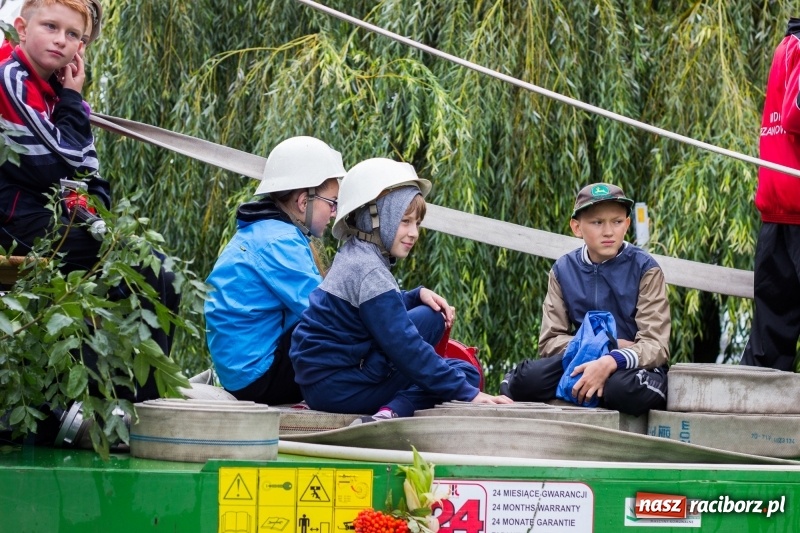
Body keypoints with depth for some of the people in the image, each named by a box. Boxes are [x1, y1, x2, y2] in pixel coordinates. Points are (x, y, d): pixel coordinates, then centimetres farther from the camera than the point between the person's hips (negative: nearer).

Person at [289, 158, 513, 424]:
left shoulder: (353, 257, 13)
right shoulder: (370, 272, -17)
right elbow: (405, 348, -22)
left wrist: (418, 295, 4)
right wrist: (467, 393, -23)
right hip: (335, 388, -9)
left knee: (464, 371, 8)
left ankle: (391, 412, -13)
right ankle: (396, 411, -26)